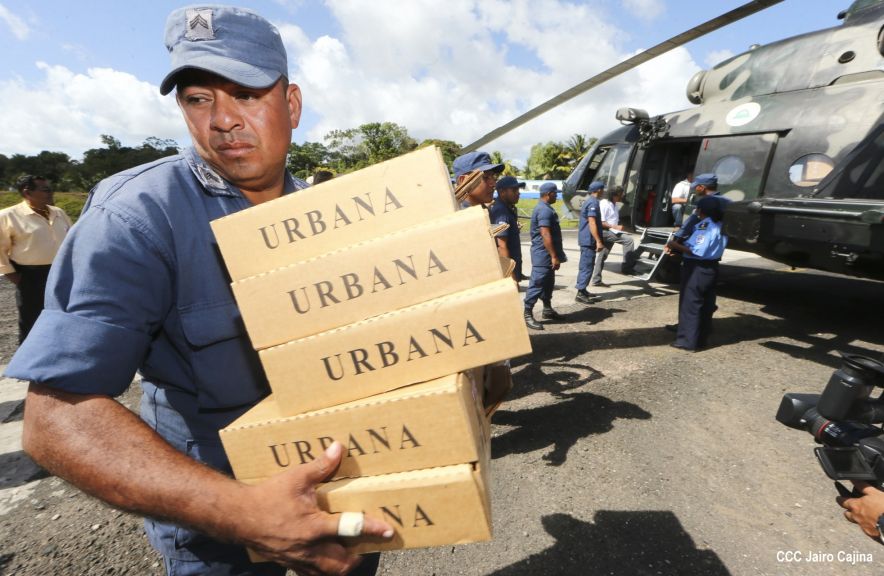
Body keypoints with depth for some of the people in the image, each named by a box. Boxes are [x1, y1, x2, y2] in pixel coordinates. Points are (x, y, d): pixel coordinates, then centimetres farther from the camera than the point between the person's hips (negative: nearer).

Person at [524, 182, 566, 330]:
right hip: (543, 254, -11)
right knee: (537, 284, -8)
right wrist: (554, 256, -26)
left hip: (546, 254, 11)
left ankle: (547, 310, 30)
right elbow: (546, 235, -26)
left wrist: (555, 255, 25)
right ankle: (527, 315, -3)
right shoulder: (545, 210, -18)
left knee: (548, 283, 18)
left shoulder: (544, 208, 16)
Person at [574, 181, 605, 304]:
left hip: (585, 239, 10)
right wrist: (598, 241, -26)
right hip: (589, 240, -10)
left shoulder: (588, 201, 17)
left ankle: (582, 290, 23)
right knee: (587, 266, -8)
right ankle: (580, 293, -7)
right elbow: (592, 223, -23)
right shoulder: (593, 203, -15)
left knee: (584, 265, 15)